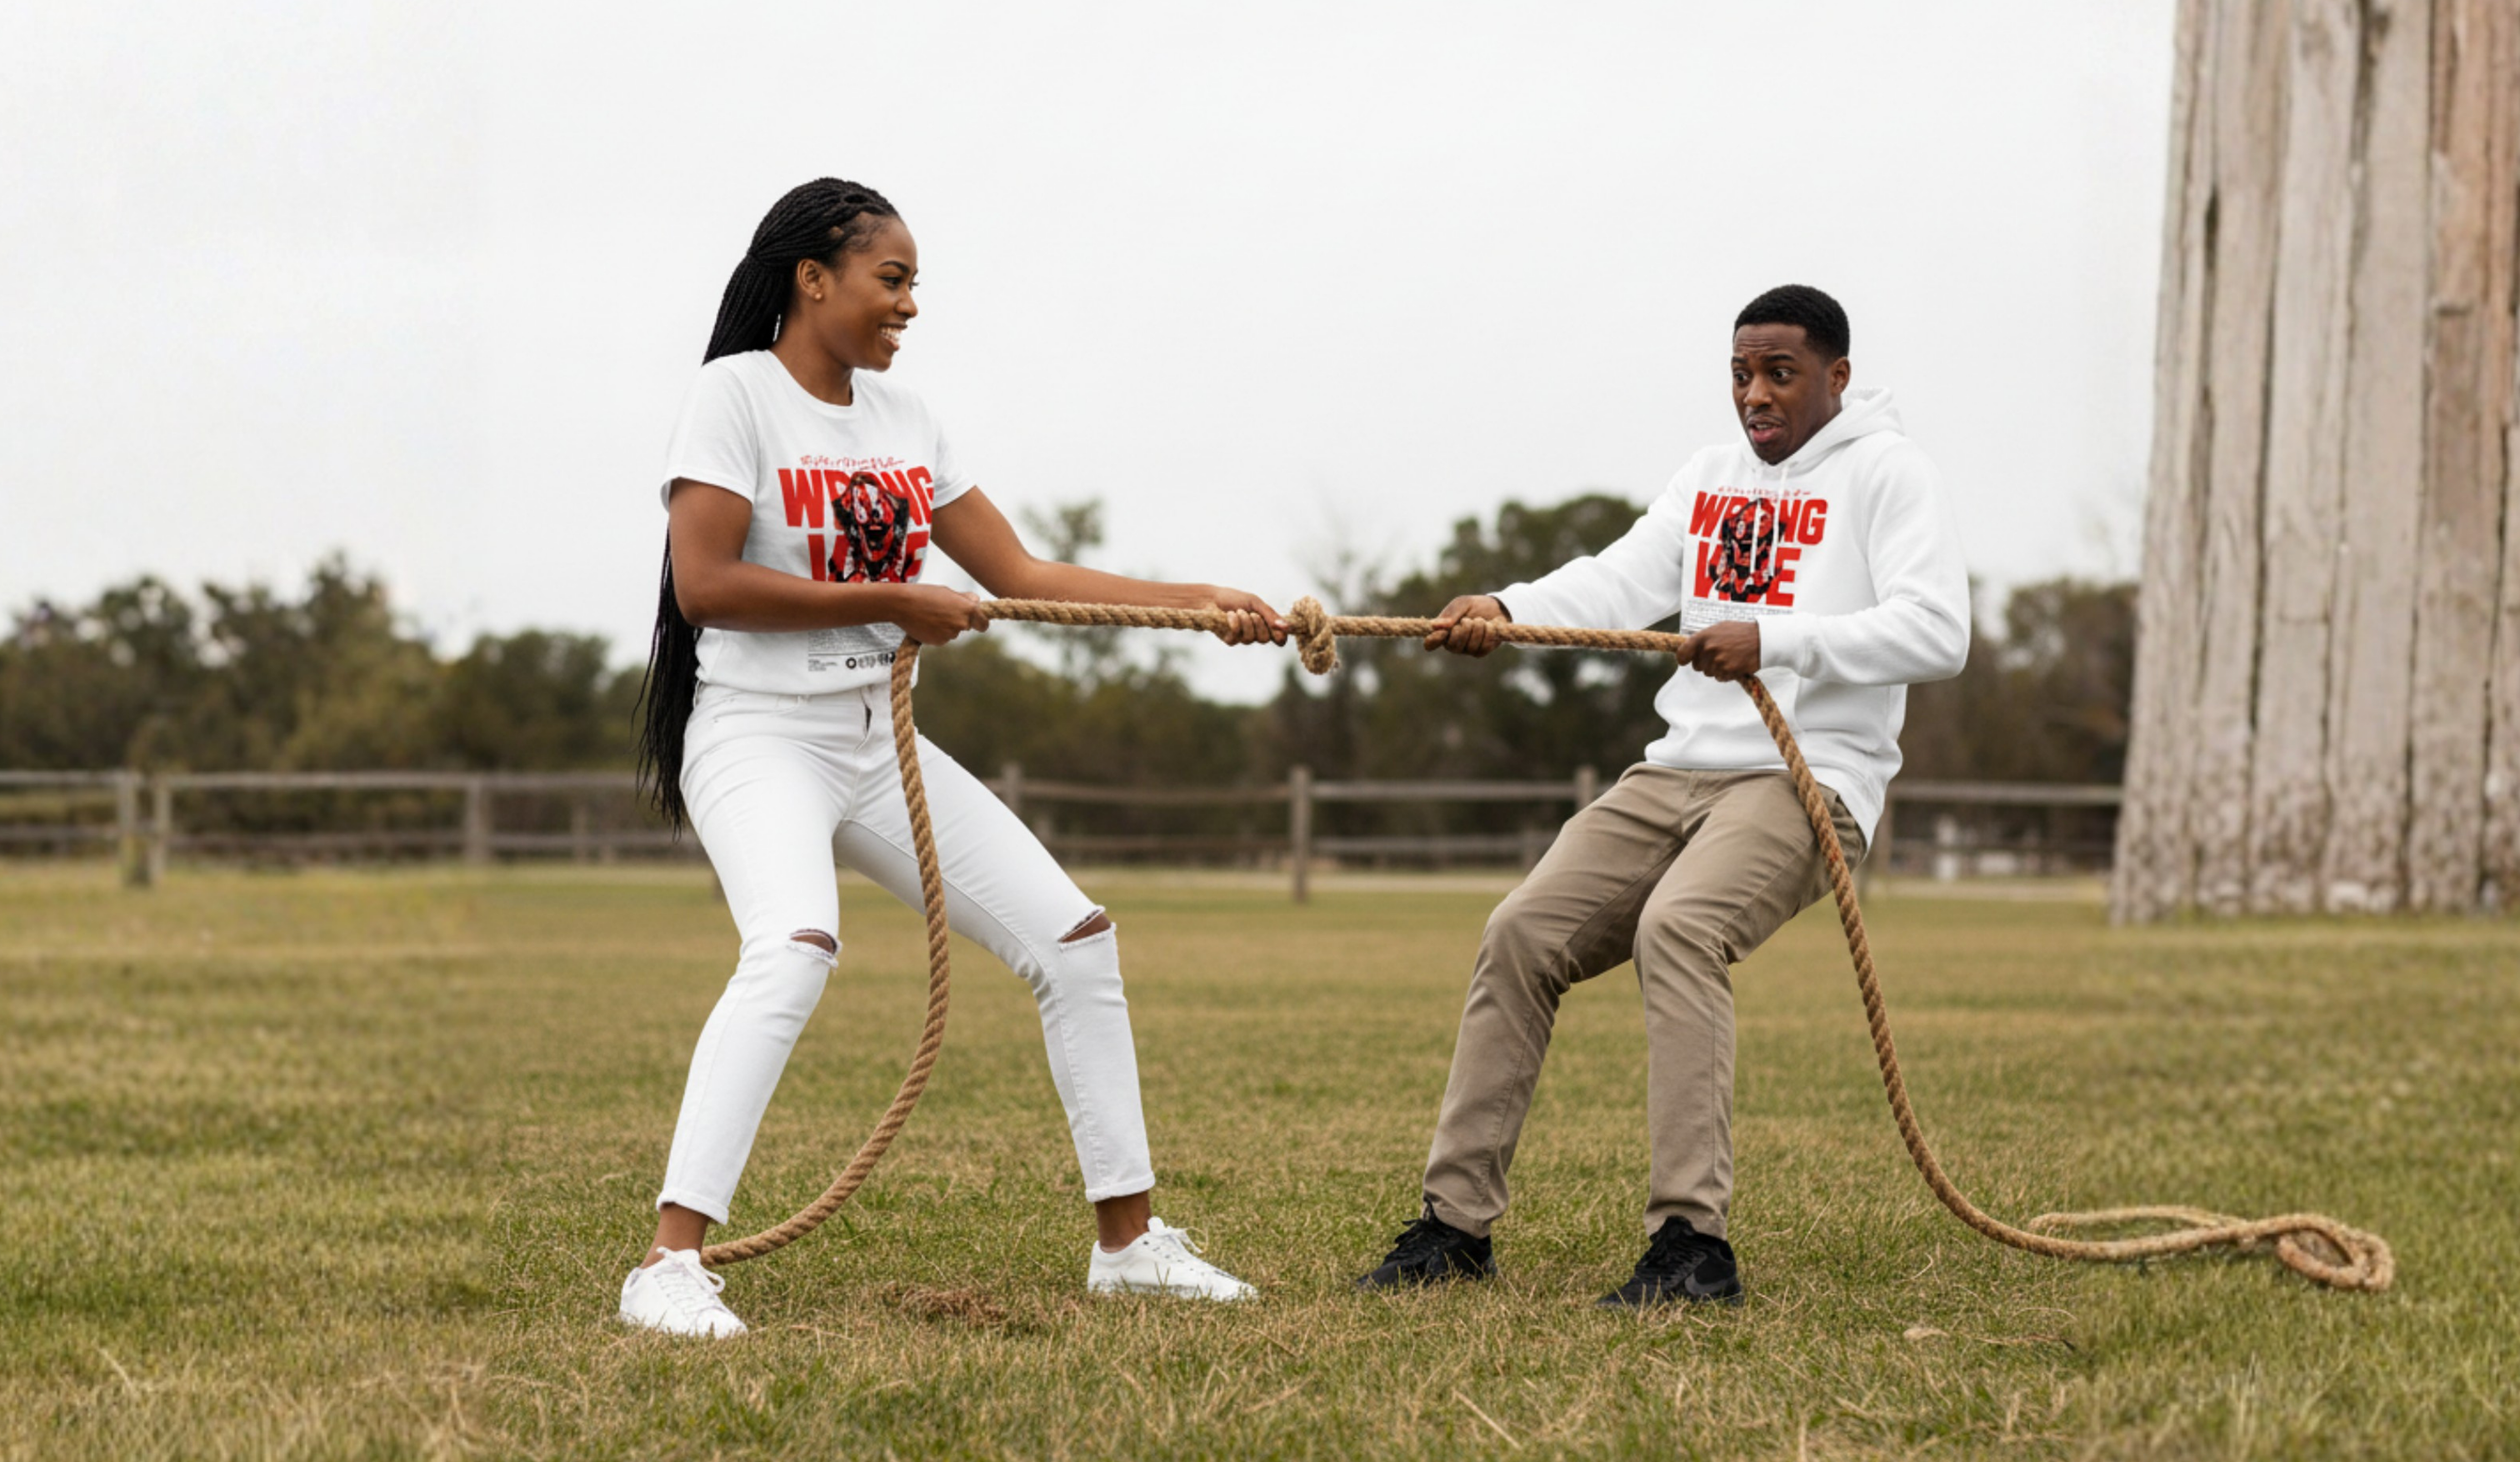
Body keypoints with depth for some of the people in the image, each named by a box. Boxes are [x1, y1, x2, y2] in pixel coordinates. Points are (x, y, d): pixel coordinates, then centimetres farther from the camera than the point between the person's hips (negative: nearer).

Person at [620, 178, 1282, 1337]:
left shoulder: (901, 418, 12)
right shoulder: (737, 395, -8)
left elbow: (1022, 575, 13)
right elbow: (703, 583, -18)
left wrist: (1199, 602, 5)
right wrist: (893, 604, -14)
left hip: (878, 741, 8)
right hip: (758, 733, -8)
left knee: (1074, 936, 4)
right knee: (795, 948, -34)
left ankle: (1128, 1239, 16)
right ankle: (670, 1265, -36)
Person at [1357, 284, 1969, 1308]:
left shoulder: (1883, 472, -1)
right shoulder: (1710, 478, 19)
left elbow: (1937, 631, -15)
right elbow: (1622, 580, 5)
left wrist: (1774, 642, -25)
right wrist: (1504, 609, -15)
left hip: (1808, 781, -7)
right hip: (1678, 771, 7)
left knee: (1677, 929, -32)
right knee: (1523, 935, -4)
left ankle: (1693, 1242, -35)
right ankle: (1456, 1223, 3)